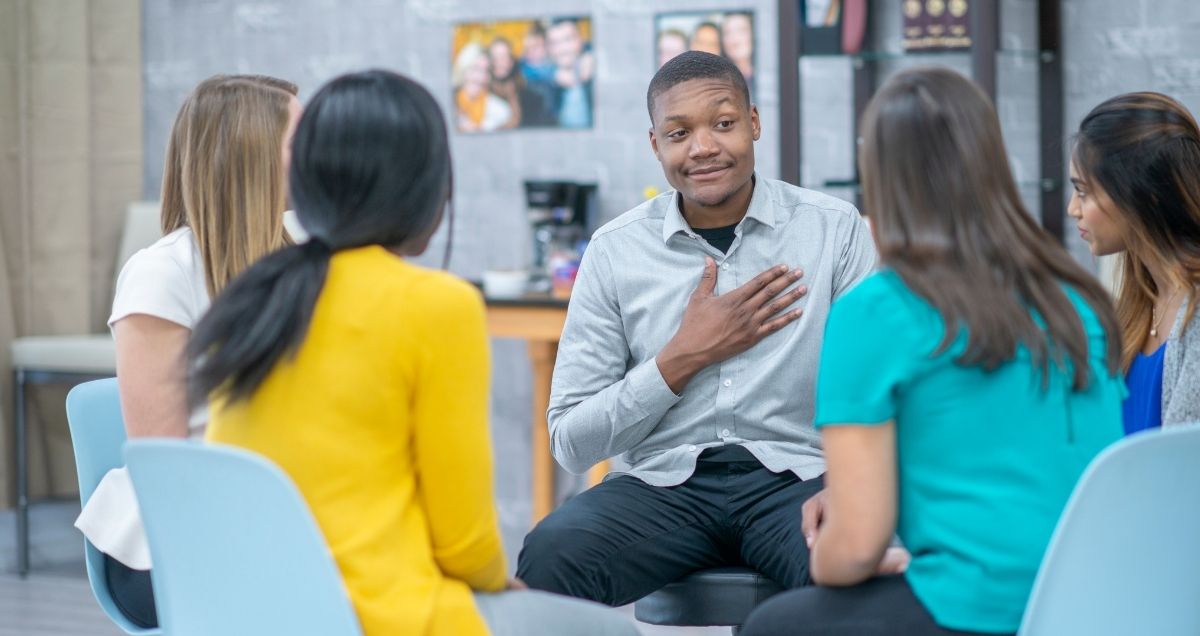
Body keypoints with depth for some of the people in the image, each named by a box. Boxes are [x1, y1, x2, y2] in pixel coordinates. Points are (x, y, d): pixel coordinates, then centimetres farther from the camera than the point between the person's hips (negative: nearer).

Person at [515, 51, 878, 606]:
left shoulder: (835, 230, 3)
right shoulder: (615, 251, 6)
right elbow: (571, 443, 4)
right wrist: (685, 358, -7)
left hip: (795, 476, -1)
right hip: (664, 483, 1)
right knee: (550, 555, -30)